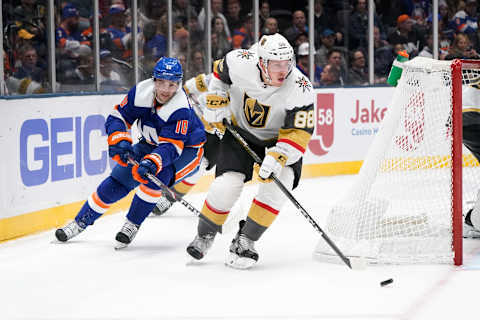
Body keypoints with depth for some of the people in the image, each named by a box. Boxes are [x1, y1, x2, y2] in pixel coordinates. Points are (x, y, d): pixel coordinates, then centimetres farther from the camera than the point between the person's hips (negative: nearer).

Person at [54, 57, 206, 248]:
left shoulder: (180, 109, -33)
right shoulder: (142, 91, -20)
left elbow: (170, 147, -39)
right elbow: (117, 117, -13)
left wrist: (152, 162, -57)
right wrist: (120, 142, -32)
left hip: (186, 149, -5)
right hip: (151, 144, 5)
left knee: (156, 175, -31)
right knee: (119, 179, -4)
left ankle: (132, 225, -13)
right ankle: (81, 222, 11)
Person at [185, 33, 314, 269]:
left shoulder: (300, 88, -30)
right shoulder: (240, 63, -26)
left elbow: (299, 133, -28)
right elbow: (220, 72, -1)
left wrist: (277, 158, -40)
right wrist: (216, 102, -6)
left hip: (280, 137, 0)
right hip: (240, 128, 1)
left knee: (277, 184, -22)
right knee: (227, 183, -13)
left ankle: (244, 241, -8)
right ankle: (205, 234, 13)